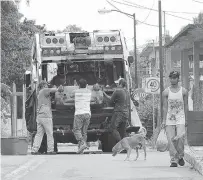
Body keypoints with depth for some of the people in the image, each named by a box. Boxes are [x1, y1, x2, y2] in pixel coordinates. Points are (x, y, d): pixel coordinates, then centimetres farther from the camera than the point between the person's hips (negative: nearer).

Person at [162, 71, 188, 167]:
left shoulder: (184, 91, 3)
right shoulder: (166, 92, 3)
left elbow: (186, 106, 8)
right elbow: (165, 107, 3)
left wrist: (186, 119, 5)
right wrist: (164, 120, -1)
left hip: (180, 118, -1)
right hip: (169, 118, 1)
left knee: (180, 137, -18)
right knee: (171, 140, -5)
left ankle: (180, 156, 4)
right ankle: (173, 160, 1)